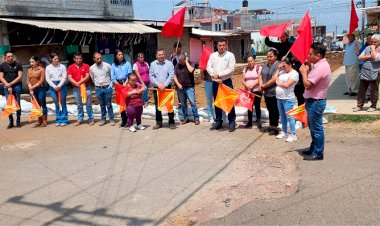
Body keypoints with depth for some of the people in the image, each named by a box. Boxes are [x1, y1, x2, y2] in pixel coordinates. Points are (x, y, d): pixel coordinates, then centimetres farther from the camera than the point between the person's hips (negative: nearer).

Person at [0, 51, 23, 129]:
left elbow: (20, 77, -3)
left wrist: (11, 83, -10)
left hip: (16, 86, -1)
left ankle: (18, 122, 9)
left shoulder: (18, 65, 1)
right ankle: (11, 122, 6)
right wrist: (8, 86, -7)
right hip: (7, 87, 1)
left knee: (18, 104, 2)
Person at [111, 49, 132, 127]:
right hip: (118, 84, 2)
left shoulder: (127, 64, 3)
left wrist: (125, 84, -14)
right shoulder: (113, 65, 8)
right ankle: (123, 119, 8)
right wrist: (119, 85, -7)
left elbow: (130, 75, -3)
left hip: (126, 83, -2)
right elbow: (113, 78, 5)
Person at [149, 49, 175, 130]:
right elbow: (151, 76, 2)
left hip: (167, 87, -2)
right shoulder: (153, 64, 6)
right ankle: (158, 123, 17)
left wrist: (164, 85, -15)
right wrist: (158, 84, -11)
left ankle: (171, 122, 8)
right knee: (157, 106, 7)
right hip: (156, 88, 2)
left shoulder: (169, 63, 1)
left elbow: (171, 76, -6)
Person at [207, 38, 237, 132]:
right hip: (215, 82, 4)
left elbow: (231, 69, -12)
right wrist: (215, 77, -14)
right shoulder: (213, 55, 9)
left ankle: (232, 122, 5)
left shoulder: (230, 55, -2)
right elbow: (209, 67, 0)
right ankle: (218, 122, 20)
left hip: (227, 81, -4)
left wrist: (219, 74, -16)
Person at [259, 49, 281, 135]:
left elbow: (274, 79, -20)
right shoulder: (265, 65, 12)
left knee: (275, 111, 5)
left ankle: (274, 127, 15)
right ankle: (271, 126, 27)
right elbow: (260, 76, 13)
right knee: (270, 110, 16)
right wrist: (261, 86, -5)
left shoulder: (278, 65, -14)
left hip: (274, 93, -7)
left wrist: (264, 86, -11)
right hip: (266, 93, 7)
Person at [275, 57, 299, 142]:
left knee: (289, 117, -4)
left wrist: (278, 83, -5)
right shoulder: (282, 72, 12)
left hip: (288, 99, -8)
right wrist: (278, 69, 5)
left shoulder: (294, 73, -11)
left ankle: (293, 135, 3)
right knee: (282, 116, 16)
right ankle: (284, 132, 28)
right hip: (279, 98, 8)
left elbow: (286, 85, -20)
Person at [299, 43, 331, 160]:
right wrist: (307, 72, 5)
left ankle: (318, 153, 11)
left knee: (316, 128, 0)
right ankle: (313, 149, 34)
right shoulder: (321, 64, 11)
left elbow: (308, 85, -24)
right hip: (313, 101, 11)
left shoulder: (321, 67, -23)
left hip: (315, 102, -11)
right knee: (313, 128, 20)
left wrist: (304, 72, -13)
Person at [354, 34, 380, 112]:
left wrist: (373, 49, -9)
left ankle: (373, 106, 17)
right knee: (361, 90, 7)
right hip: (364, 73, 5)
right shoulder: (367, 48, 12)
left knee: (374, 91, 4)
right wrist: (369, 56, -7)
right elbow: (360, 58, 8)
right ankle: (359, 105, 15)